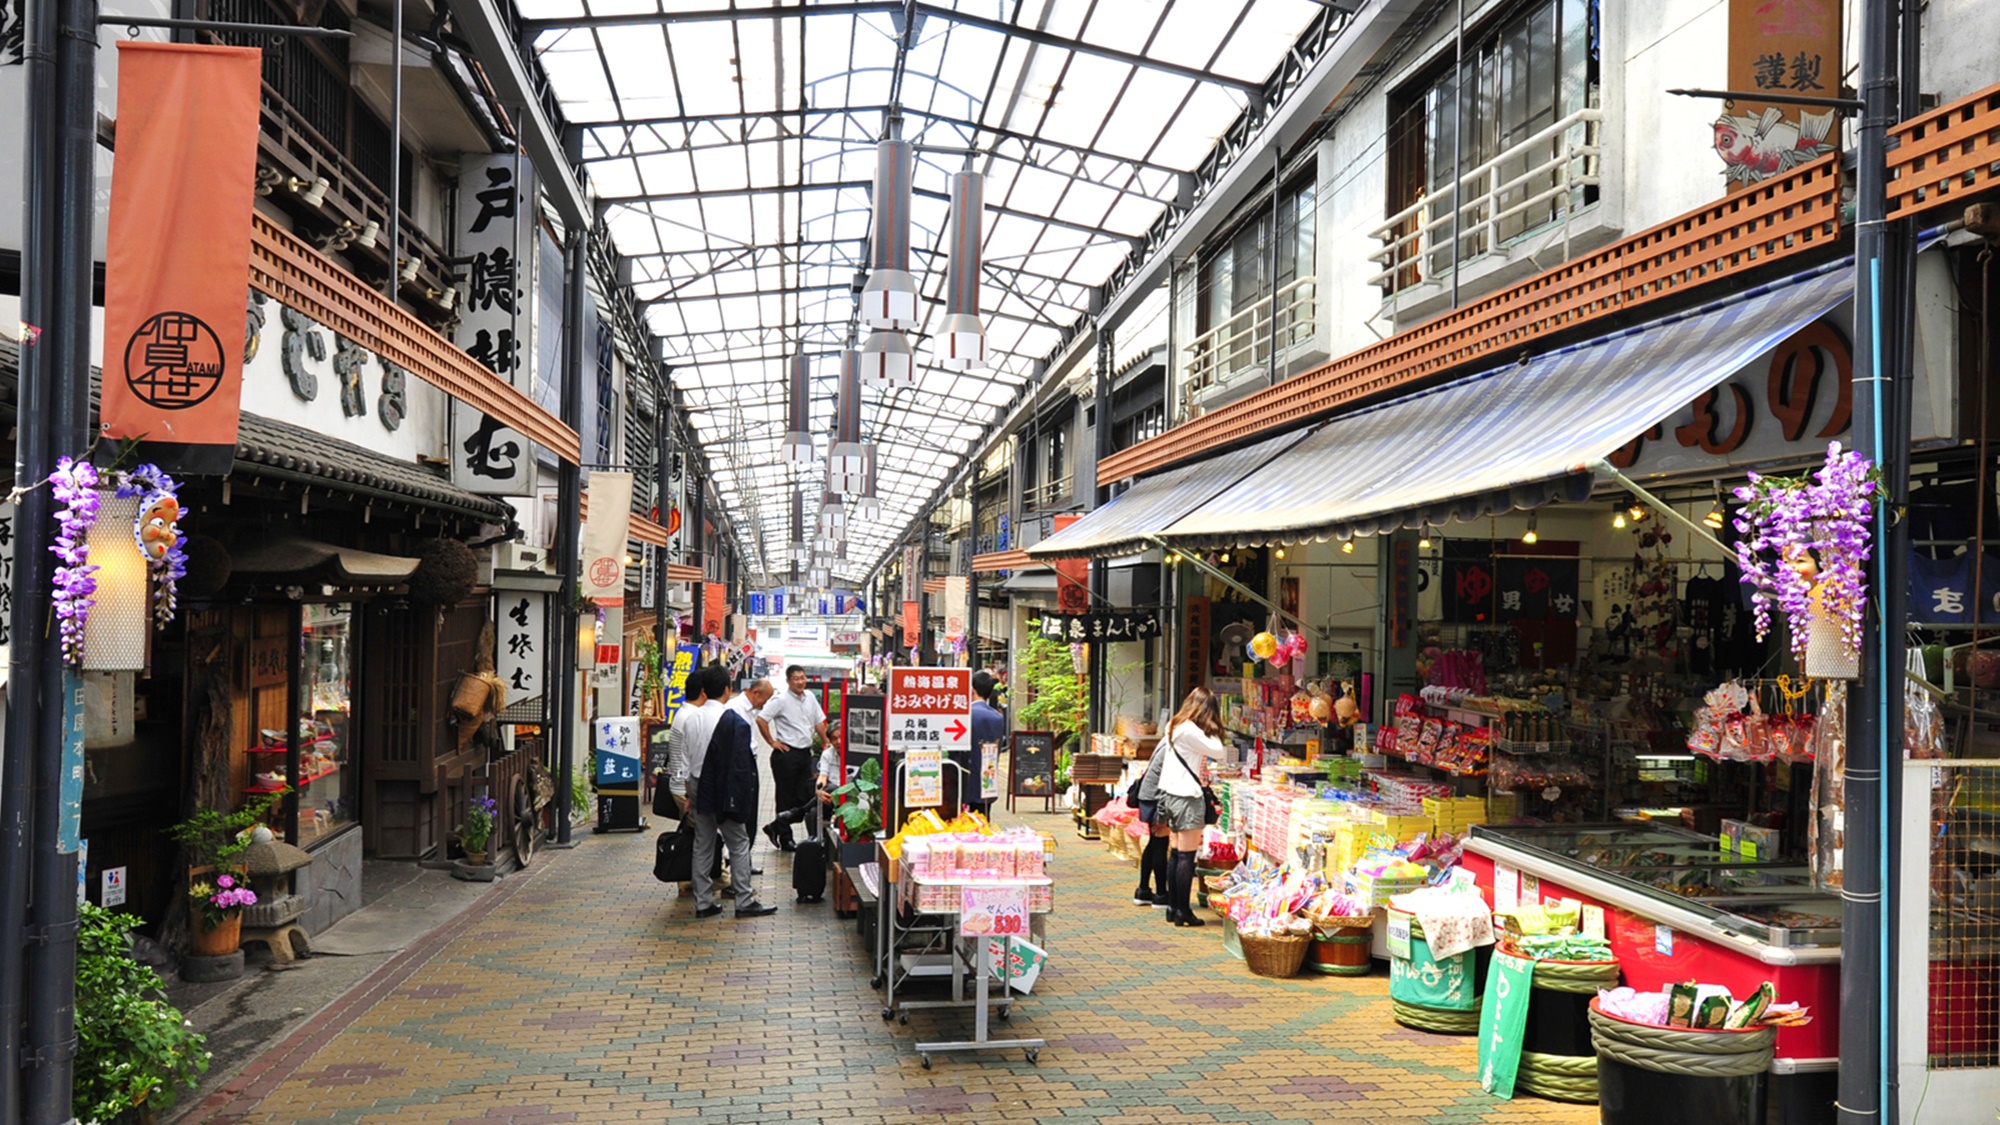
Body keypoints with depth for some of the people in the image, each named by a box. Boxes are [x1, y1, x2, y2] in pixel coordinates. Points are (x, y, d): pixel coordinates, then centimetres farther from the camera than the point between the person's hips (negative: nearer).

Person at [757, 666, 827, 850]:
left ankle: (776, 828, 21)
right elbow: (761, 719, -16)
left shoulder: (810, 697, 9)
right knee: (786, 798, 2)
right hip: (786, 754, -7)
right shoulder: (781, 700, -11)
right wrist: (772, 742, -13)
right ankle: (784, 839, 11)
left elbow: (819, 722, 17)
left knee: (806, 797, 7)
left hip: (805, 753, 7)